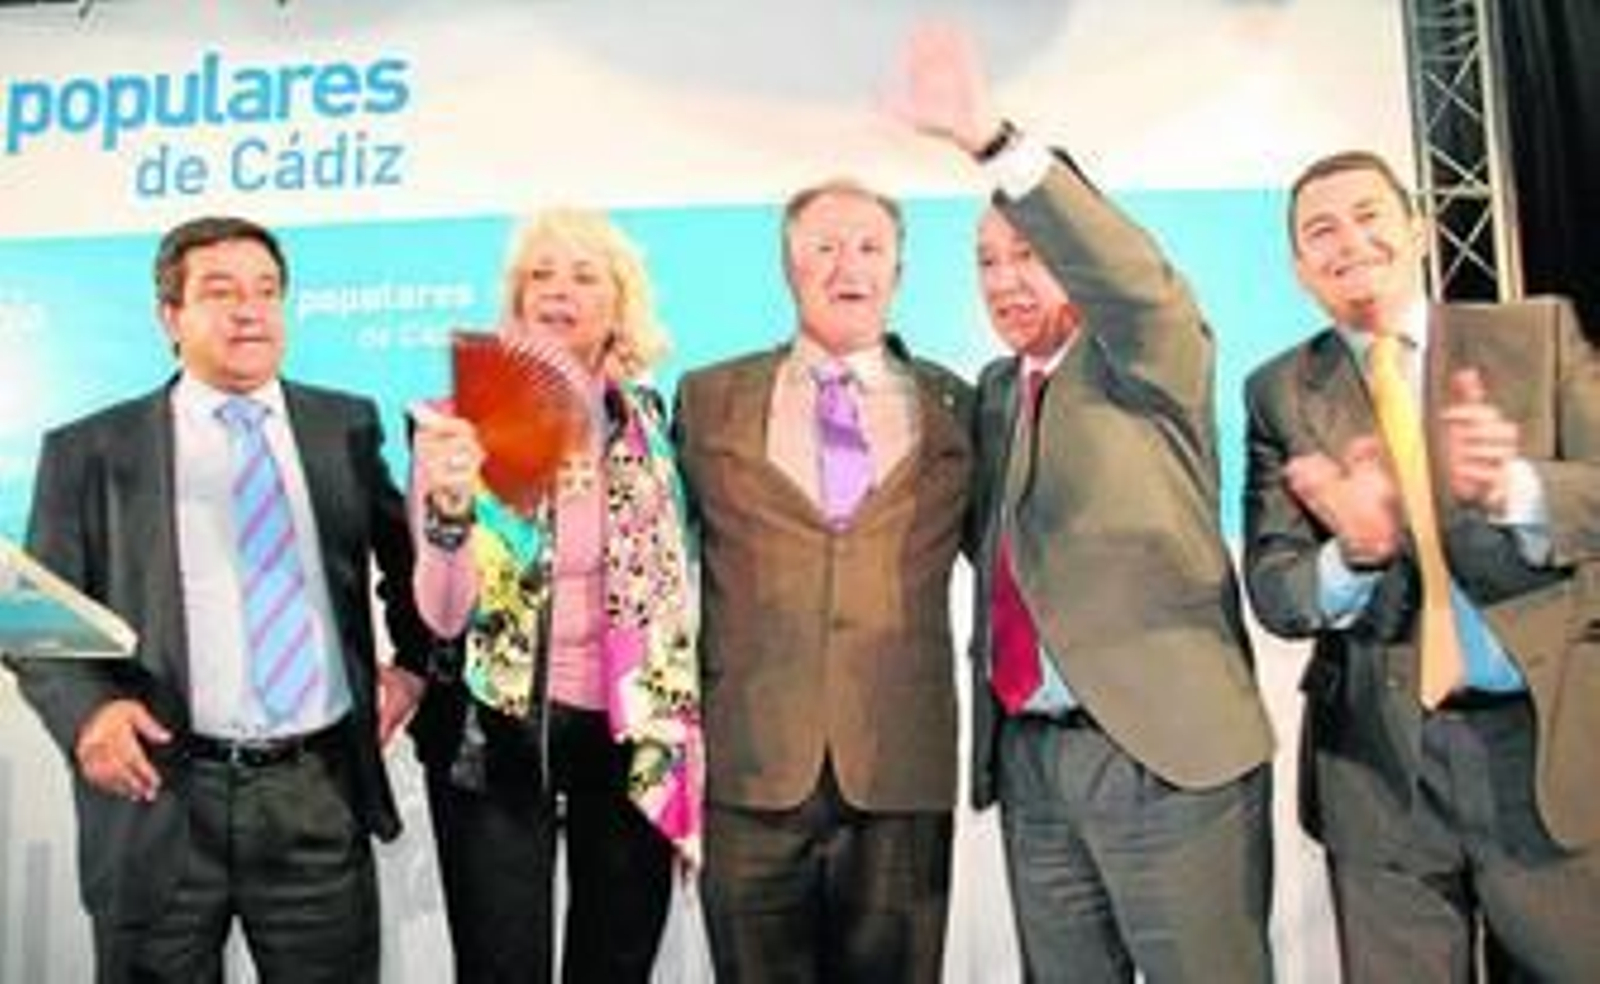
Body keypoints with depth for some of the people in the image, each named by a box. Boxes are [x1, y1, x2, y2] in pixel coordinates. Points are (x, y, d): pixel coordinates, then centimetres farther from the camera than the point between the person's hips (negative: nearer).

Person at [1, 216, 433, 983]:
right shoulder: (91, 451, 3)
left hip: (319, 792, 2)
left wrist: (414, 662, 11)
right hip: (161, 799, -1)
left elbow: (411, 557, 22)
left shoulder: (348, 427, 9)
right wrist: (87, 710, -13)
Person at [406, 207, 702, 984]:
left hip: (630, 731, 3)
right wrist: (450, 507, -34)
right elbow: (443, 614, -15)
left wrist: (679, 730, 6)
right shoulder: (466, 420, -6)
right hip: (498, 732, -3)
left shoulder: (647, 419, 4)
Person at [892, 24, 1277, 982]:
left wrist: (993, 140, -34)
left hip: (1169, 752, -5)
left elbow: (1135, 276, -24)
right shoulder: (996, 392, 15)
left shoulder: (1152, 361, -2)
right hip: (1029, 758, 6)